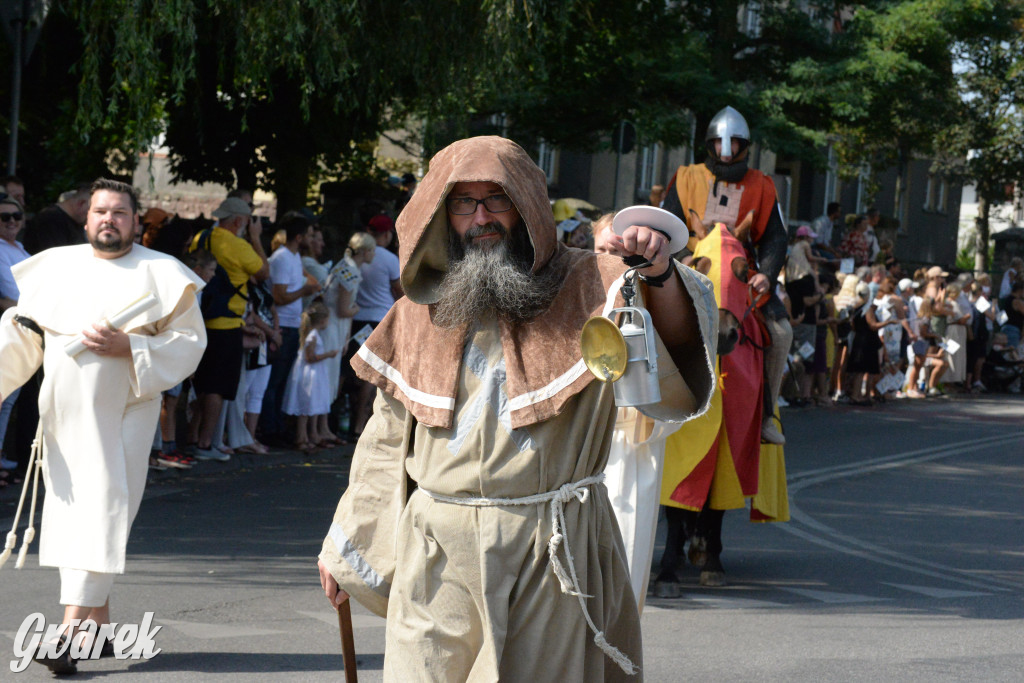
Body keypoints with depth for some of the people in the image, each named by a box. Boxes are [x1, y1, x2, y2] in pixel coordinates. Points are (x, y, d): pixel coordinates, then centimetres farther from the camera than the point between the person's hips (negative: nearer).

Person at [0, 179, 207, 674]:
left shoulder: (159, 274, 1)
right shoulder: (56, 266, 10)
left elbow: (189, 341, -3)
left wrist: (127, 347, -16)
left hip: (120, 413, -4)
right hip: (64, 411, 4)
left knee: (100, 516, -12)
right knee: (71, 516, 7)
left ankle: (71, 631, -18)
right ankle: (99, 627, 19)